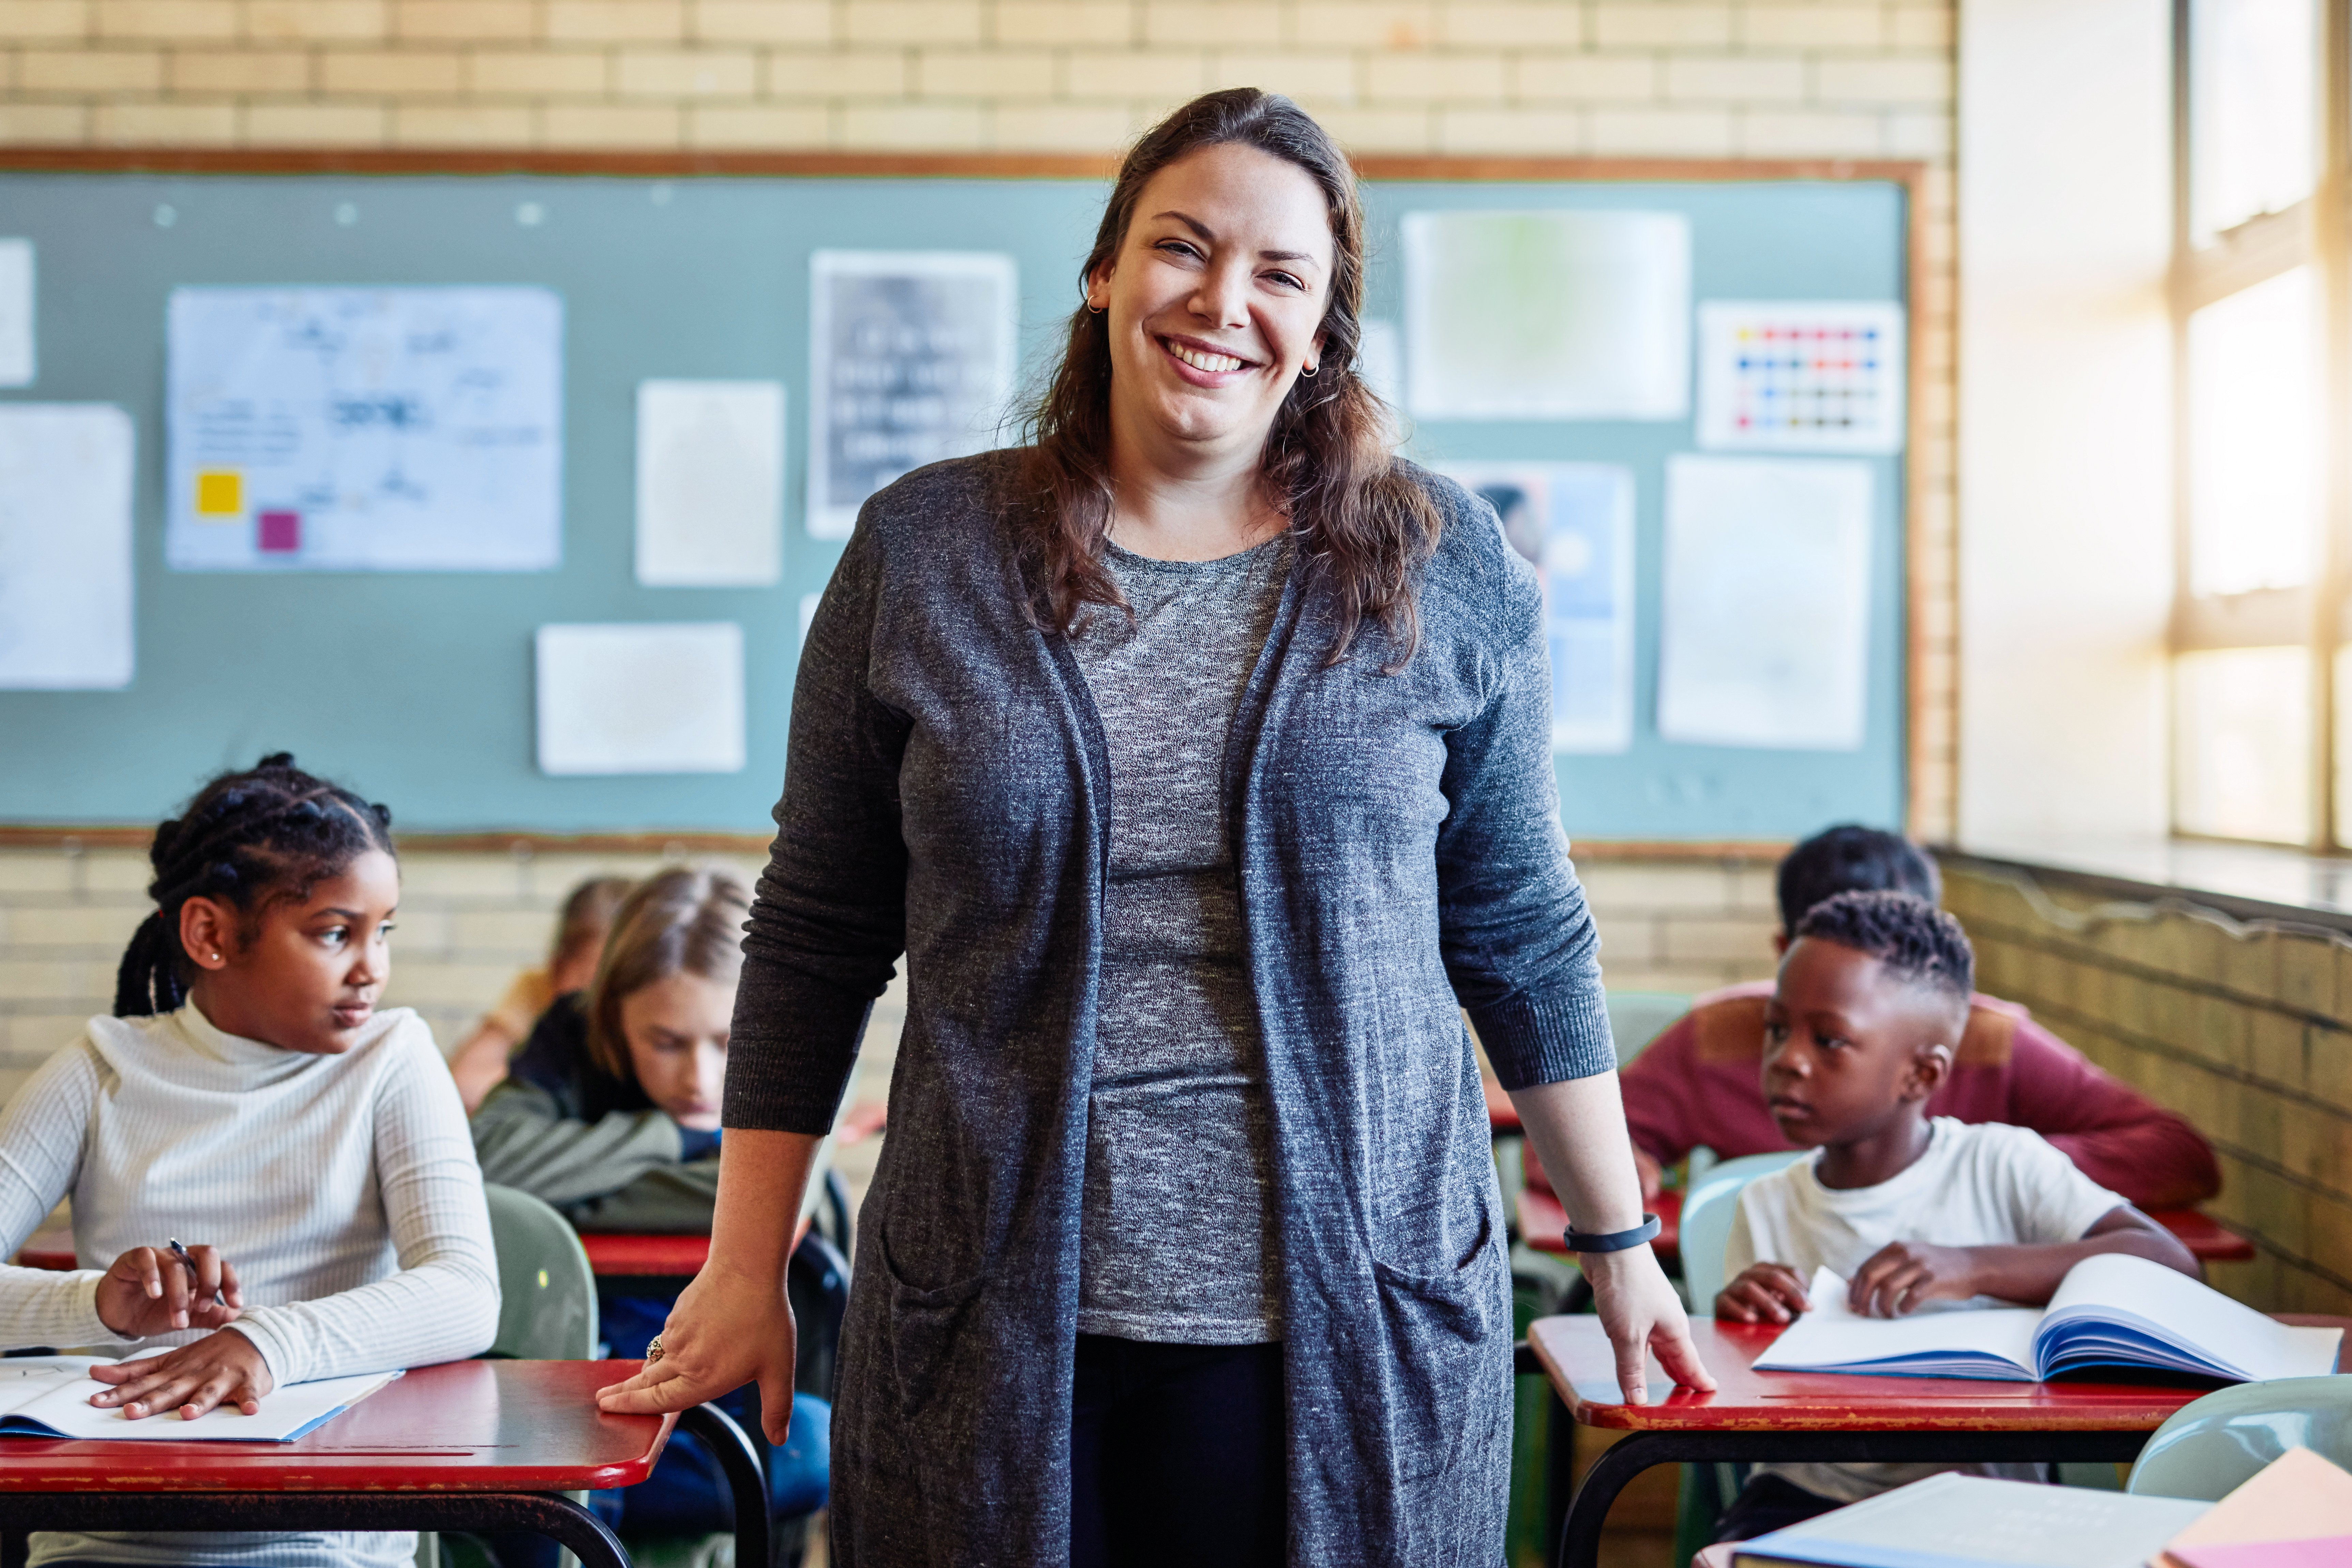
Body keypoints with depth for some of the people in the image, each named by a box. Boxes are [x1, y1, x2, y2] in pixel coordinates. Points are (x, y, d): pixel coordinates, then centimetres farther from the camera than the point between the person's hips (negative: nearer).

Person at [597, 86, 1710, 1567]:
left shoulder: (1443, 568, 2)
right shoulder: (924, 554, 2)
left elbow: (1522, 930, 9)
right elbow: (817, 934, 6)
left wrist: (1621, 1244, 12)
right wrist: (747, 1273, 5)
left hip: (1353, 1331, 0)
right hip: (997, 1329, 1)